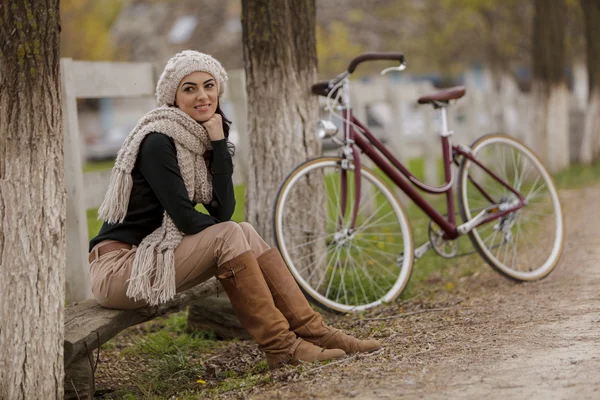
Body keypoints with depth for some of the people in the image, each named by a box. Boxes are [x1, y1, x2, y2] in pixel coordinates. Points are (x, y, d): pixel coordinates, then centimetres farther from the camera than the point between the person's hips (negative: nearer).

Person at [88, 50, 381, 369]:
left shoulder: (199, 139, 8)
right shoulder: (157, 142, -16)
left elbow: (223, 211, -4)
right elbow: (185, 218, -20)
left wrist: (219, 143, -10)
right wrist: (234, 234, -3)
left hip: (153, 257, 8)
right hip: (118, 267, -8)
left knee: (246, 236, -5)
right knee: (229, 236, -21)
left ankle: (312, 330, -6)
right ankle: (280, 347, -18)